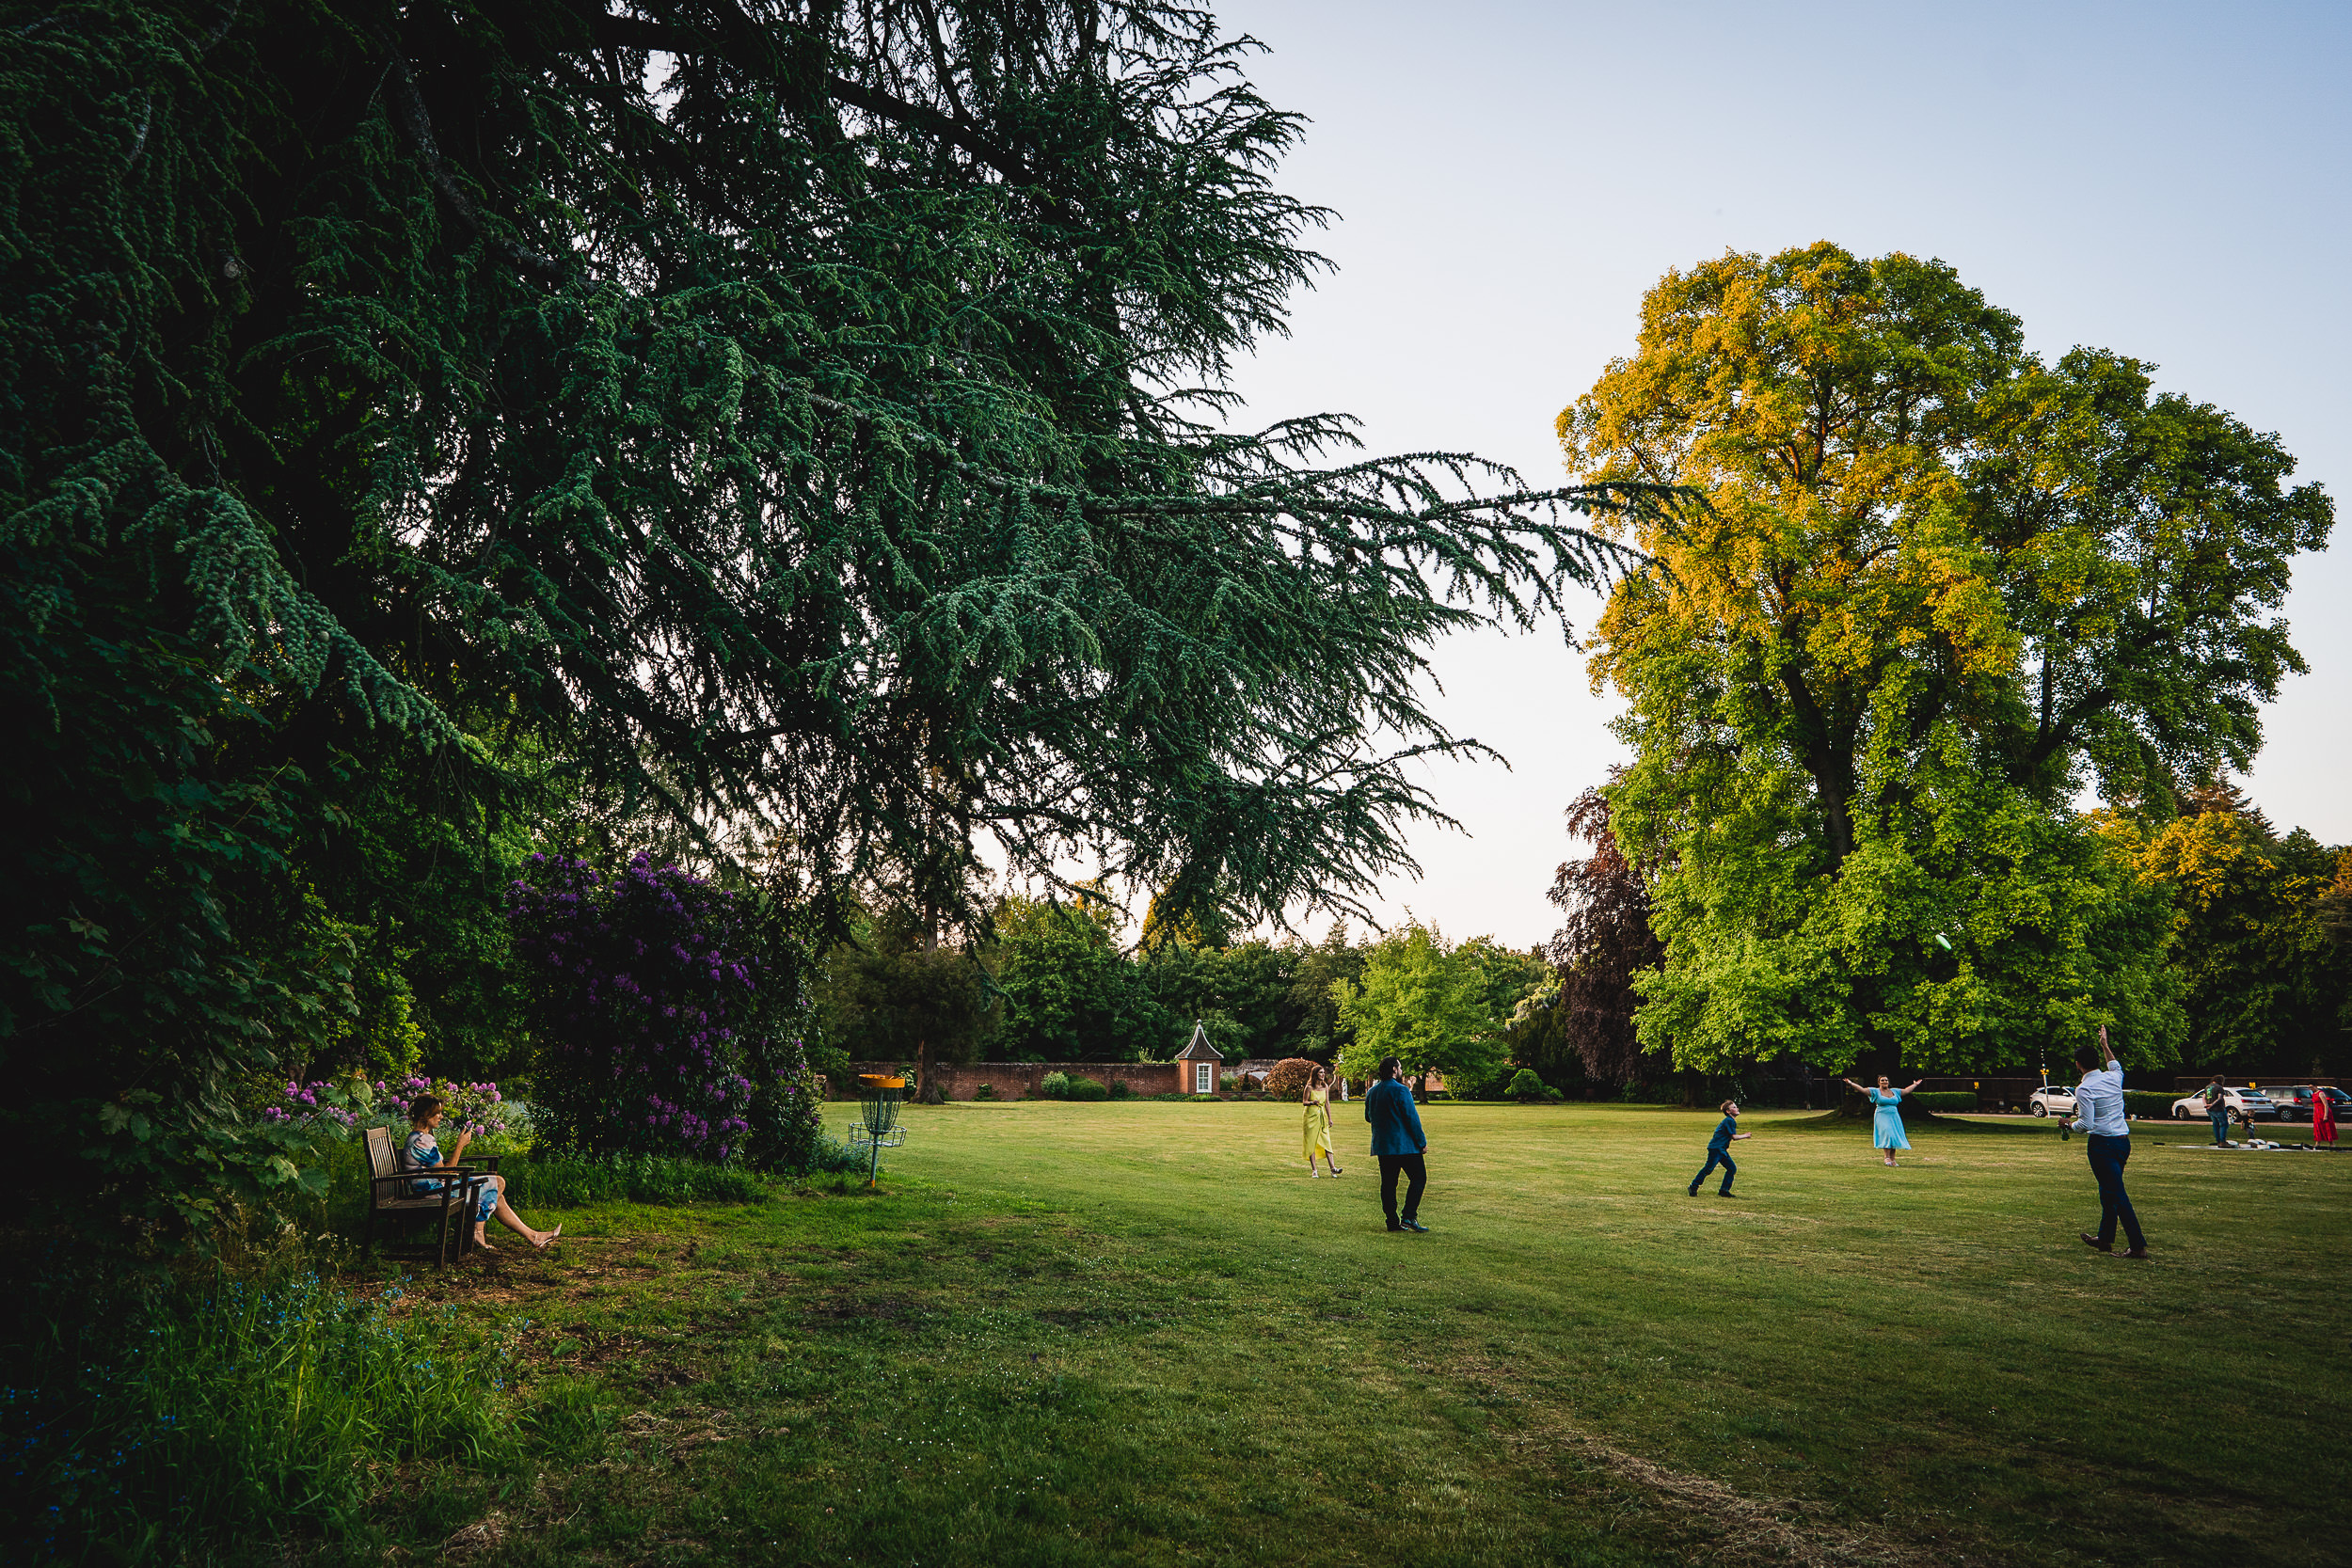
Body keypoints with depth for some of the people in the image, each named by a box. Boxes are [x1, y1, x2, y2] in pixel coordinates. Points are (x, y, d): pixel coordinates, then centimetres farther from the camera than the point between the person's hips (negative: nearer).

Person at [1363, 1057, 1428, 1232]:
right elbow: (1412, 1118, -14)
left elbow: (1368, 1117, 21)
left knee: (1388, 1183, 9)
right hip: (1404, 1144, -7)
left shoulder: (1371, 1092, 10)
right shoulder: (1400, 1090, -13)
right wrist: (1422, 1142, -7)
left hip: (1381, 1145, 7)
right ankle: (1408, 1217, -7)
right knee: (1418, 1178, 2)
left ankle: (1393, 1221, 9)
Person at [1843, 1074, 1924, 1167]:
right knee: (1887, 1135, -18)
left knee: (1894, 1137, 0)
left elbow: (1906, 1091, 27)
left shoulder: (1894, 1091, 15)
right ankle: (1887, 1157, -11)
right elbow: (1862, 1090, -7)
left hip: (1894, 1117, 5)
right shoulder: (1875, 1092, 1)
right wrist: (1851, 1084, -17)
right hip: (1882, 1117, -5)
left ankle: (1893, 1159, 6)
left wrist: (1915, 1085, 33)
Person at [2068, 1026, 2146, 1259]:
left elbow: (2086, 1125, -17)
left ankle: (2139, 1245, -9)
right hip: (2123, 1141, 8)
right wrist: (2105, 1046, 41)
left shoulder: (2084, 1089, -13)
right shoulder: (2113, 1078, 6)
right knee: (2109, 1191, 18)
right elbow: (2116, 1066, 33)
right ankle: (2105, 1238, 28)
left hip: (2102, 1143, -8)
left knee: (2117, 1194, -6)